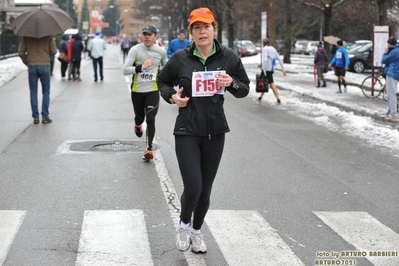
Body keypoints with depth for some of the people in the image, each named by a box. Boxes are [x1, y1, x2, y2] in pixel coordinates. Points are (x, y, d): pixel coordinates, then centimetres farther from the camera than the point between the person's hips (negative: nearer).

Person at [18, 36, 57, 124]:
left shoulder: (26, 37, 1)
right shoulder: (48, 36, -3)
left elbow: (21, 52, 0)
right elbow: (53, 51, -3)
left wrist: (26, 62, 13)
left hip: (31, 66, 1)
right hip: (44, 66, -1)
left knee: (33, 92, 8)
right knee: (46, 92, 9)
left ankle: (35, 117, 5)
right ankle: (45, 117, 4)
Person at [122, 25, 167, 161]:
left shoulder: (161, 51, -2)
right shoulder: (135, 50, -10)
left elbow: (165, 66, 21)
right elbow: (125, 70, -18)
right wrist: (141, 67, -28)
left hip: (153, 91, 0)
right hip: (137, 91, 0)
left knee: (150, 119, -11)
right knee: (139, 117, 16)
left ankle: (149, 148, -3)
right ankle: (137, 125, 54)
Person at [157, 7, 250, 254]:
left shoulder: (228, 57, -4)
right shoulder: (180, 58, -7)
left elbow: (245, 89, 6)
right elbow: (163, 81, 10)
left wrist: (231, 83, -15)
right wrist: (172, 96, -10)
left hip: (215, 132, 2)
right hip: (187, 131, -2)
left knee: (205, 189, 11)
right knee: (193, 187, -12)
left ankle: (196, 230, 37)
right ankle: (184, 224, 20)